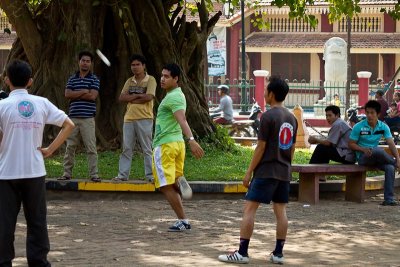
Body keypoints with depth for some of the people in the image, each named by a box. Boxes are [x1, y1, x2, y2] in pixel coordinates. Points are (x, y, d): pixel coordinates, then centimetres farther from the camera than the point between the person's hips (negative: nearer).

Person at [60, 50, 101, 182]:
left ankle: (94, 174, -2)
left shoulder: (94, 79, 3)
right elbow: (67, 94, -2)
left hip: (87, 118, -3)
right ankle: (67, 173, 12)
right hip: (73, 117, 3)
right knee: (70, 147, 6)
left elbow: (92, 96, -11)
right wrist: (83, 91, -9)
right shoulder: (72, 79, 13)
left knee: (91, 148, -5)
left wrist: (75, 95, -5)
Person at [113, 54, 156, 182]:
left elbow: (148, 97, -15)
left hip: (144, 119, -5)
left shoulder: (150, 80, -1)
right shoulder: (129, 81, 14)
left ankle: (150, 175, 2)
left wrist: (131, 99, -7)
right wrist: (137, 95, -9)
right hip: (129, 119, 5)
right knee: (126, 149, 6)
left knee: (147, 149, -1)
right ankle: (123, 175, 9)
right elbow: (122, 98, 4)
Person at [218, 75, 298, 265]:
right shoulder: (292, 118, 10)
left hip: (266, 171, -7)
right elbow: (292, 148, 14)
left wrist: (249, 172, -8)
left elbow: (261, 147, -13)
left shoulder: (268, 116, -13)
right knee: (280, 210, 9)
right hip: (284, 172, 7)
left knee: (249, 208, -5)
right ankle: (278, 253, 10)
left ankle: (242, 252, -8)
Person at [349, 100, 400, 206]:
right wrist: (363, 149, -20)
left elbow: (391, 144, -6)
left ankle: (389, 198, -24)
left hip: (377, 158, 3)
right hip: (362, 157, -3)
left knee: (390, 168, -28)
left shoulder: (383, 127, 1)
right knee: (379, 150, -37)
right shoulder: (359, 127, -6)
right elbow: (351, 144, -2)